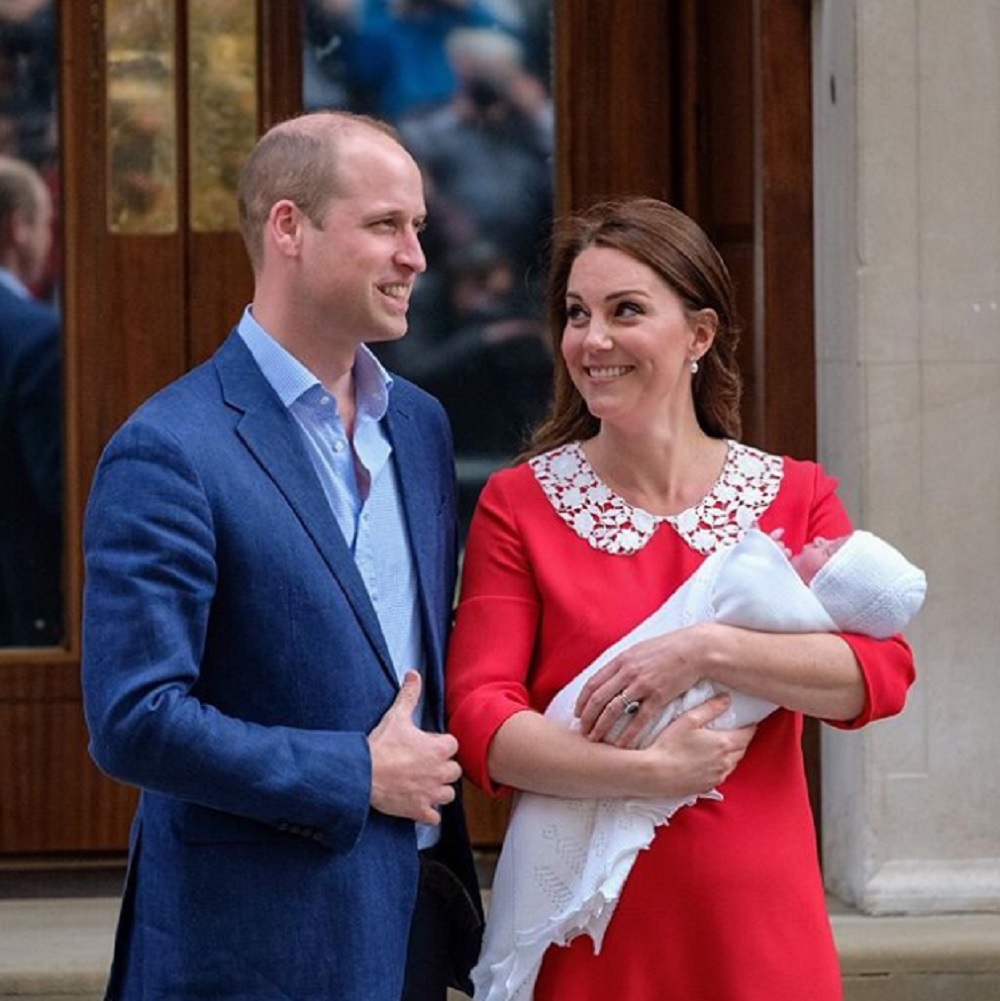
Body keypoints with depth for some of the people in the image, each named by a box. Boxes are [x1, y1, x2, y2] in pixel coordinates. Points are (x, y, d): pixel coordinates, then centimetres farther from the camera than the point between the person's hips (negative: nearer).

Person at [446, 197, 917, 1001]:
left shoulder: (797, 496, 5)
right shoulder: (518, 505, 1)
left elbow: (883, 672, -10)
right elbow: (480, 720, -9)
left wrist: (706, 650, -20)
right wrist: (647, 772, -20)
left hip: (758, 932, 1)